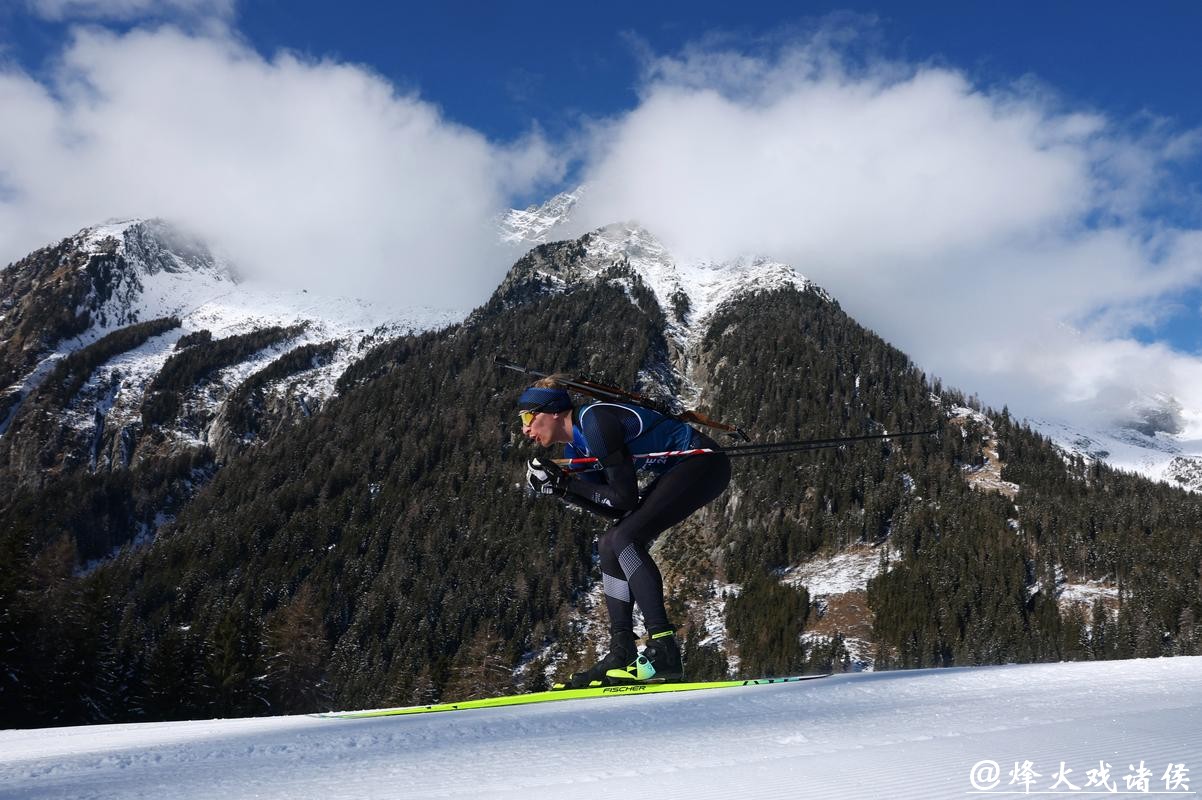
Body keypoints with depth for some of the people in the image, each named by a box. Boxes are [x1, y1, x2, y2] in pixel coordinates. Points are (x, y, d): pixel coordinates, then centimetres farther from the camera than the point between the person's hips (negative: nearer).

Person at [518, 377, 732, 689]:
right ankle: (622, 655, 5)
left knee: (624, 539, -21)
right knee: (609, 546, 4)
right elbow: (613, 509, 5)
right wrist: (562, 488, -5)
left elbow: (625, 499, -23)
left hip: (704, 461, -10)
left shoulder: (595, 421, -23)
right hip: (678, 472, 10)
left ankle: (664, 651, -23)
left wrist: (567, 484, -17)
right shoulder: (575, 448, 6)